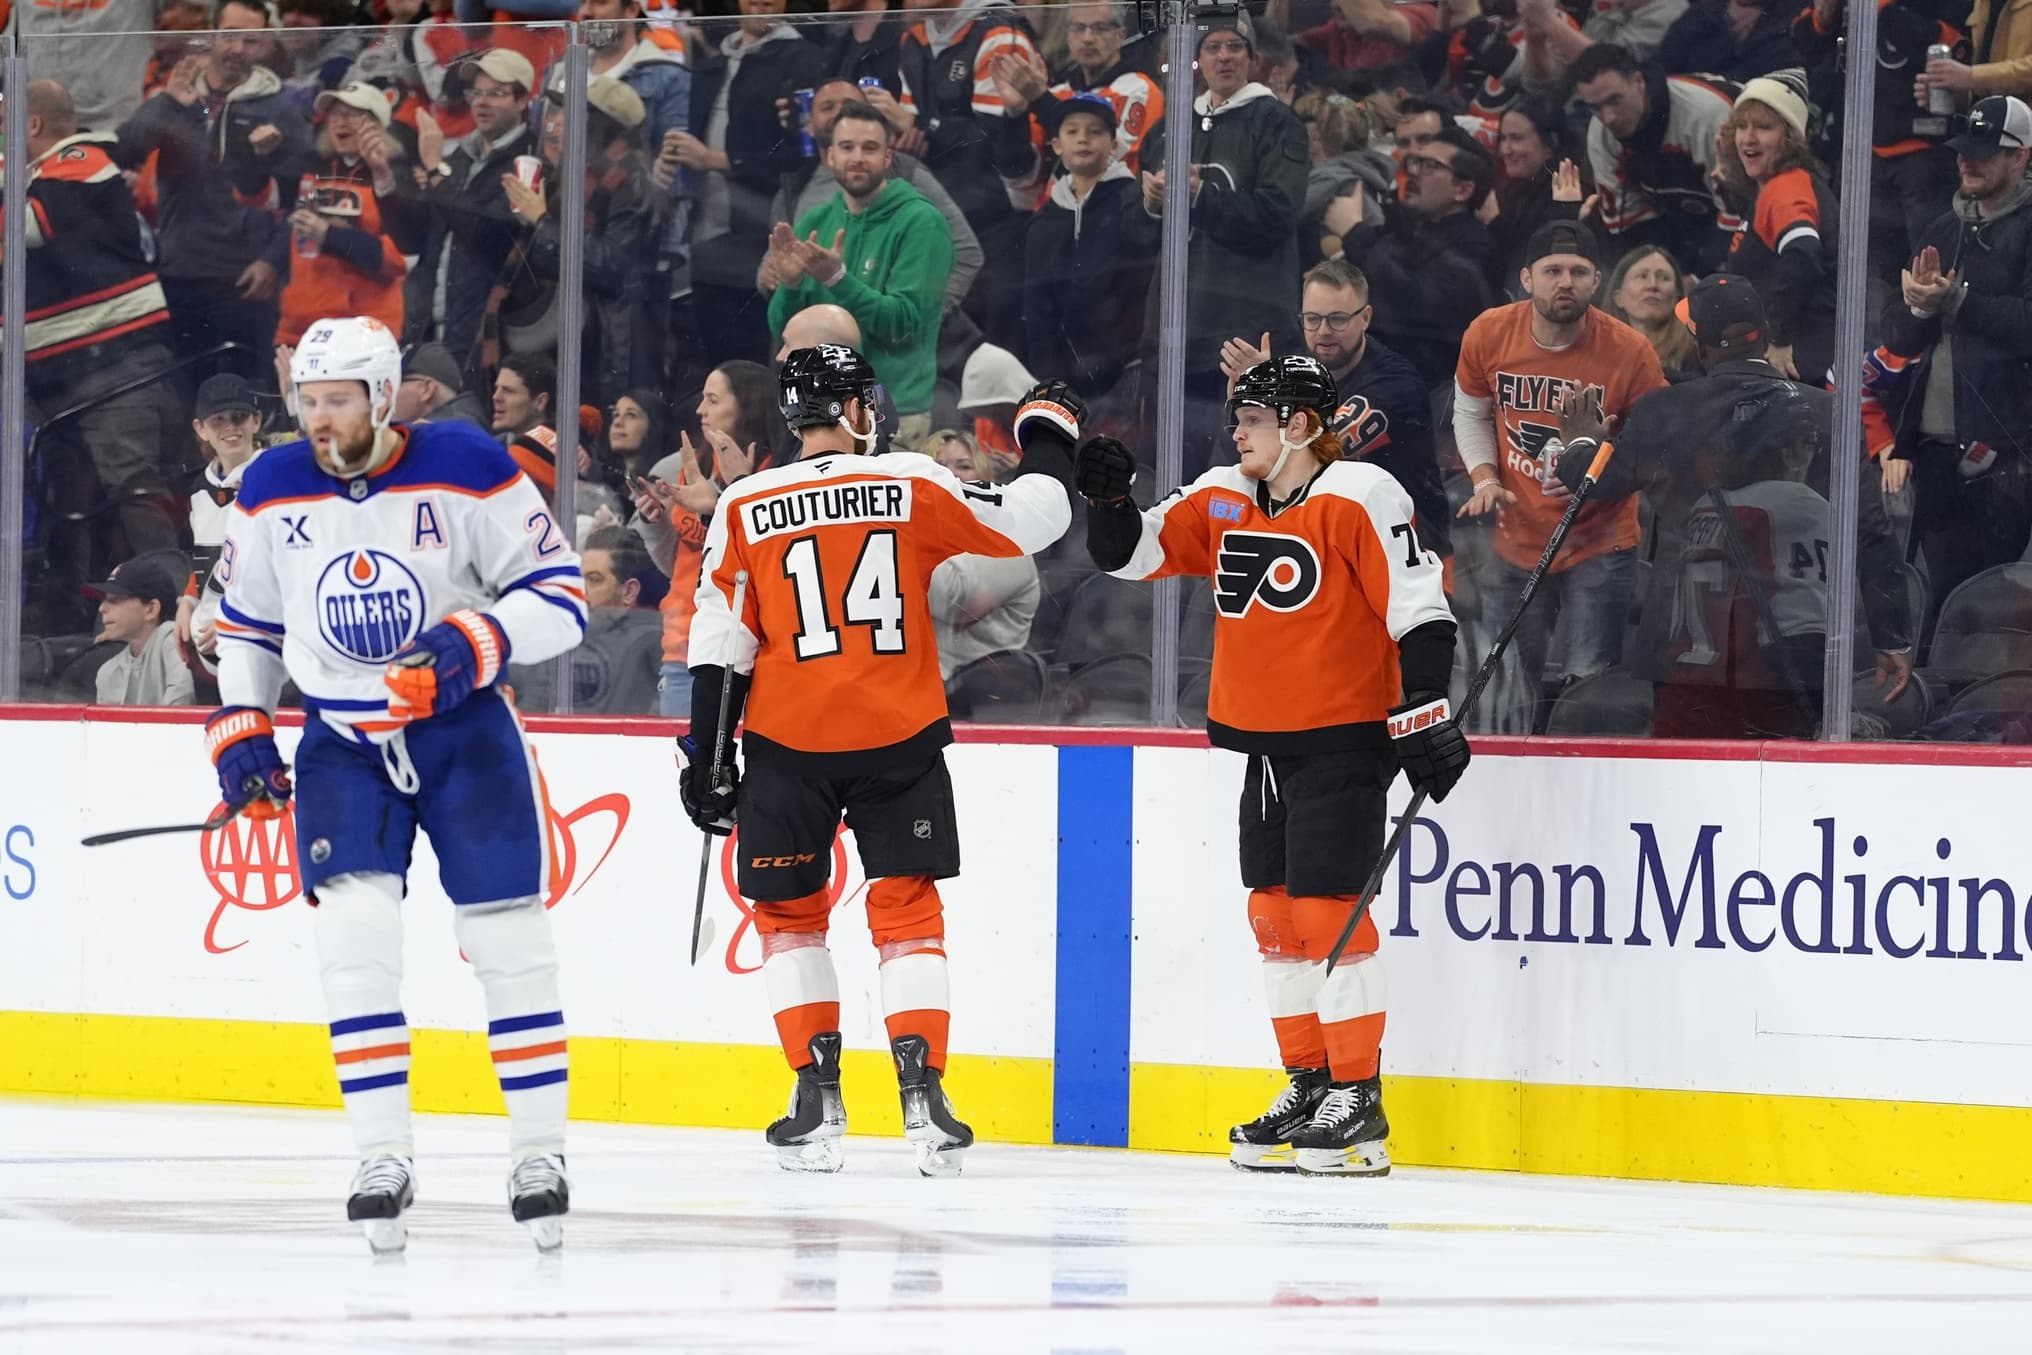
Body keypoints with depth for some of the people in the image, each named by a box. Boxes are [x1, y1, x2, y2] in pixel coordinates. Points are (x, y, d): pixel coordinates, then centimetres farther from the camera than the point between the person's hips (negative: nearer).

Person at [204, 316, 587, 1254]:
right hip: (341, 742, 2)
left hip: (462, 728, -2)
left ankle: (540, 1151, 12)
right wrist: (241, 728, 3)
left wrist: (475, 643, -26)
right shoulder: (271, 491, -2)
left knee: (506, 934, -1)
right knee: (353, 930, -13)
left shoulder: (470, 473, -13)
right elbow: (244, 622, 13)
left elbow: (560, 596, -10)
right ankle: (383, 1160, -8)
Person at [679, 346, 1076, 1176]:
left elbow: (720, 645, -2)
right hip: (900, 737, 0)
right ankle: (922, 1094, -6)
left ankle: (818, 1095, 8)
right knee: (907, 910, 7)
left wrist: (708, 757, 4)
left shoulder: (746, 510, -2)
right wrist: (1049, 437, 23)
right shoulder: (913, 487, -3)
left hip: (788, 743, 0)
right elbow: (1030, 521, 4)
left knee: (789, 912, 15)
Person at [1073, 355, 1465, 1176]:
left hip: (1342, 739, -8)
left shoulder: (1360, 498, -12)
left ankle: (1358, 1102, -7)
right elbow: (1133, 554, 10)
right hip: (1263, 741, 8)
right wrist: (1107, 498, -10)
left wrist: (1424, 712, -18)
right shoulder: (1223, 501, 9)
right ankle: (1309, 1087, 20)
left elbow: (1418, 607, -14)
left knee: (1327, 908, -10)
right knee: (1274, 911, 10)